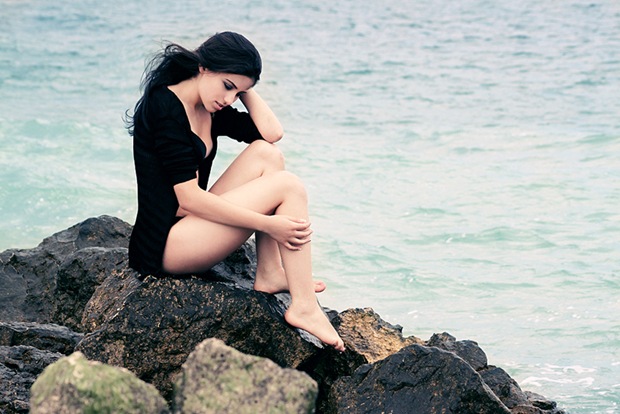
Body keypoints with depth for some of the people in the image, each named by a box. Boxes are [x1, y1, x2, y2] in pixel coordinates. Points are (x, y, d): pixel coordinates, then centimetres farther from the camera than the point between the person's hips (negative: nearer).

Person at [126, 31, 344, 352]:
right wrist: (268, 224, -23)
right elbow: (189, 198, -21)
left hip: (188, 225, 9)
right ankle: (303, 307, -13)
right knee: (288, 186, -12)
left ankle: (269, 272, -4)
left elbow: (272, 132, 3)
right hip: (163, 247, -9)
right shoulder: (164, 106, -16)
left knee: (266, 154, -1)